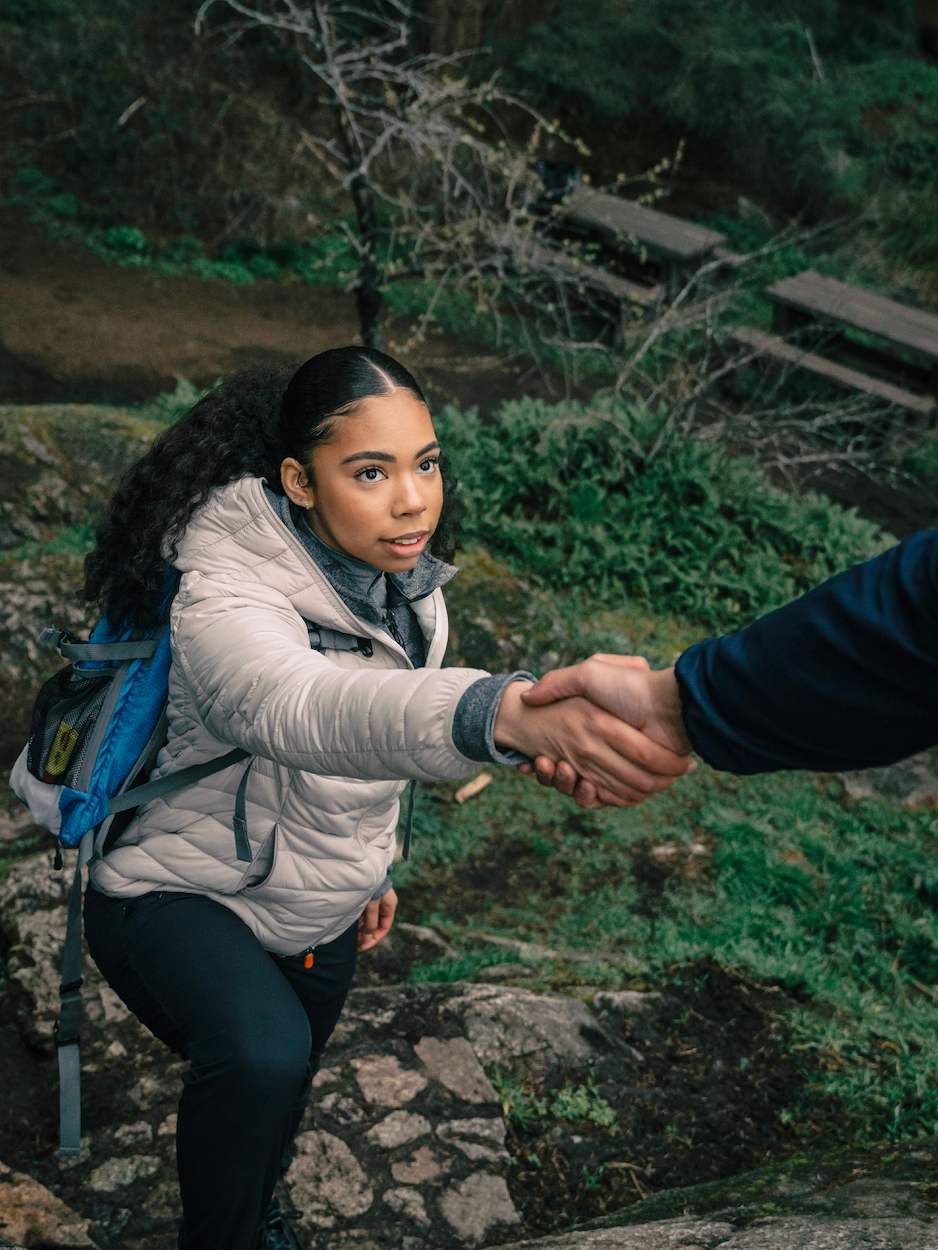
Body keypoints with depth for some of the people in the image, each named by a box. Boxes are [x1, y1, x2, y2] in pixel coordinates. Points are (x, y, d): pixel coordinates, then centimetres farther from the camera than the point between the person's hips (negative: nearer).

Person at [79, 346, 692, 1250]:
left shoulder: (404, 581, -8)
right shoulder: (225, 595, -33)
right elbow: (301, 708, -56)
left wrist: (368, 859, 17)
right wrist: (512, 713, -72)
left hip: (316, 913, 7)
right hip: (180, 895, -6)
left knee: (284, 1089, 25)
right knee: (261, 1056, -35)